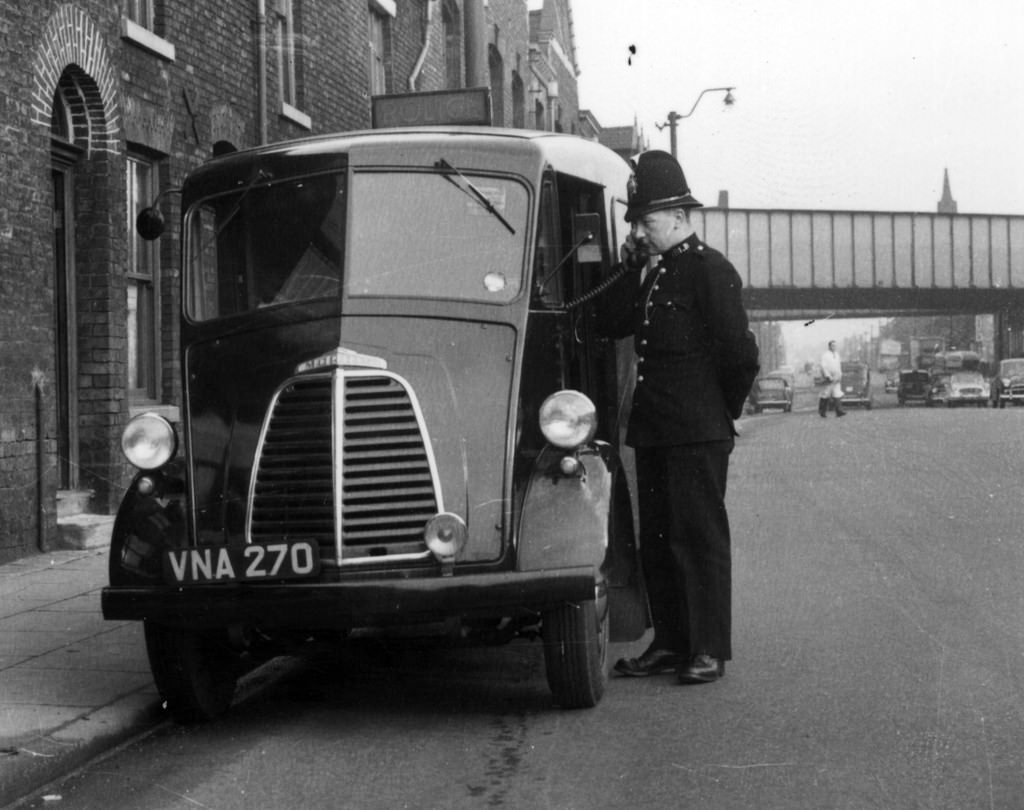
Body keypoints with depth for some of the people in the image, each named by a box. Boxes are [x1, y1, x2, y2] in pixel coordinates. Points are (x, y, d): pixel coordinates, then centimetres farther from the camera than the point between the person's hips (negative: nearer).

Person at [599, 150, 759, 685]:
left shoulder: (710, 270, -10)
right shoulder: (657, 275, 17)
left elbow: (741, 355, -13)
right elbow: (611, 325, 14)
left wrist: (724, 413, -2)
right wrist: (628, 268, 5)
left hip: (697, 435, -9)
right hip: (653, 432, 9)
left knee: (700, 537, -4)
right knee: (656, 540, 11)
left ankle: (709, 650, 1)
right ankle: (670, 643, 18)